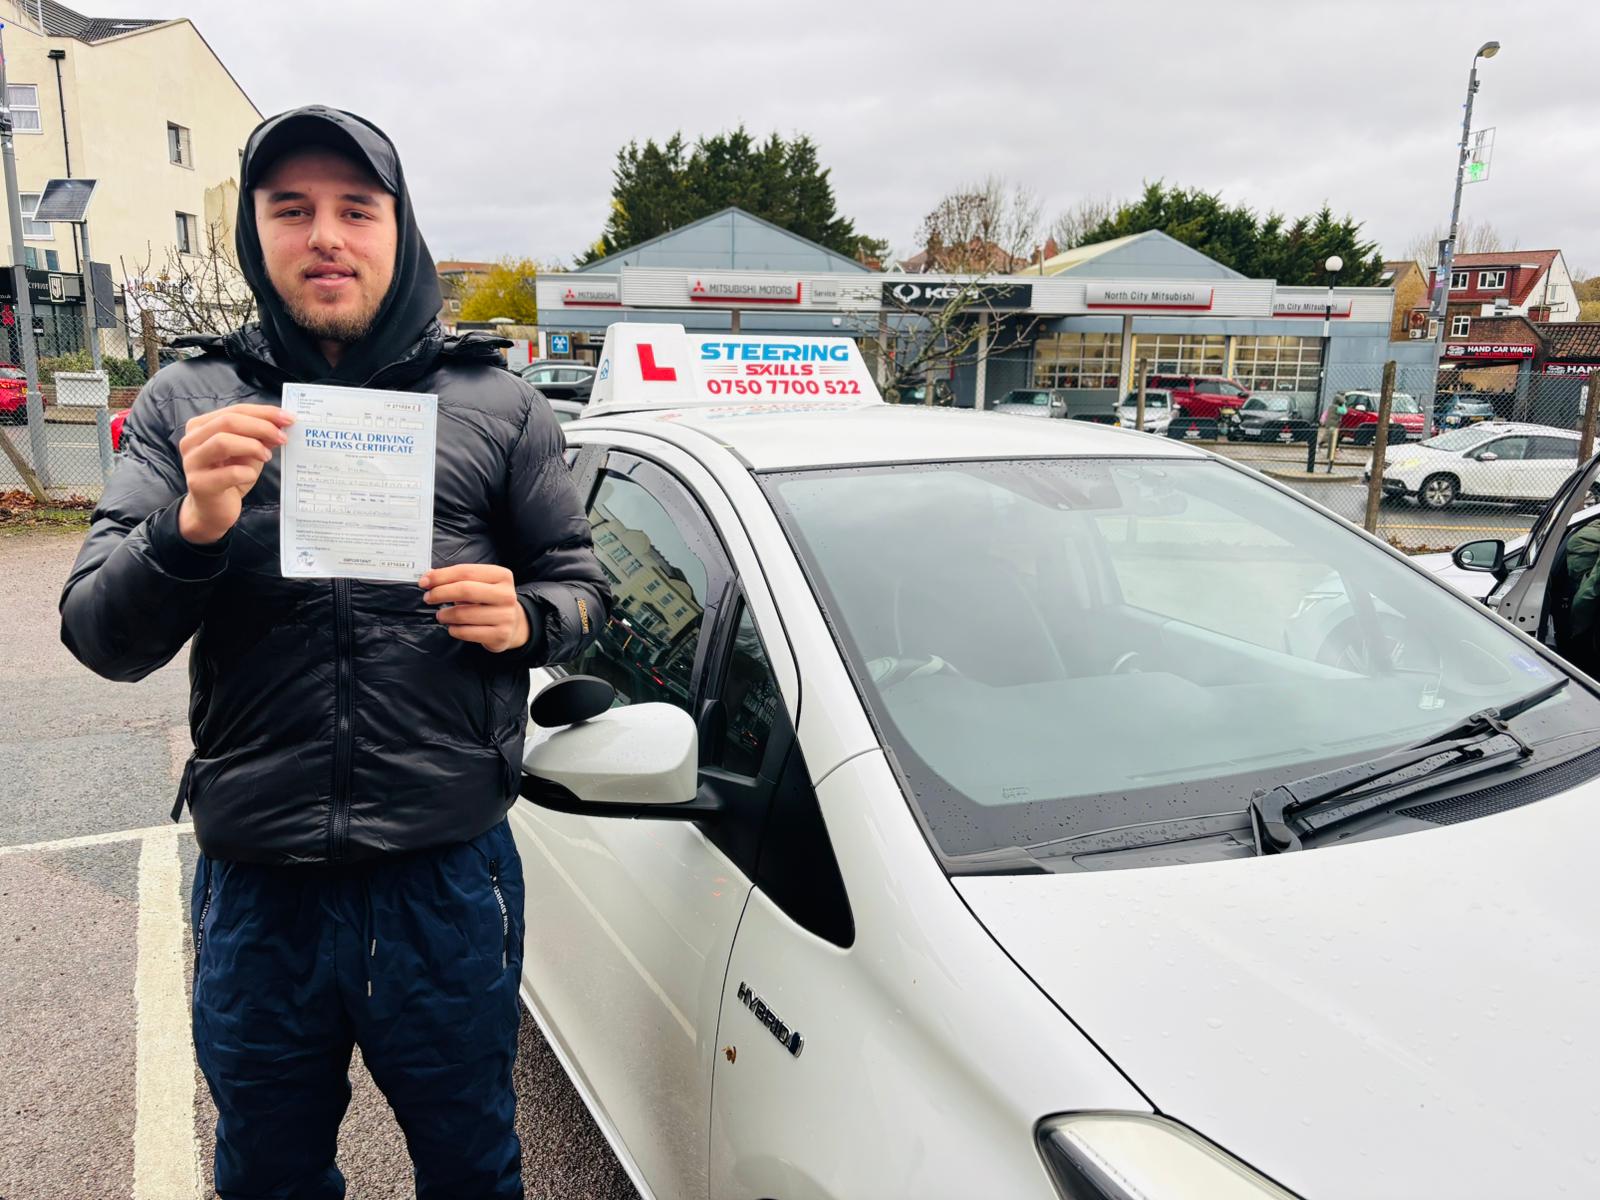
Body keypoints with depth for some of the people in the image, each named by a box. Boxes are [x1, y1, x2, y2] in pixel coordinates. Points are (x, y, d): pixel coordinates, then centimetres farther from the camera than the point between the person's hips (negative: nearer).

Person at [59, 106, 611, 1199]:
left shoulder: (495, 406, 1)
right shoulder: (187, 407, 2)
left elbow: (582, 583, 7)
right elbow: (99, 638, -4)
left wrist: (529, 617, -16)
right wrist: (191, 526, -23)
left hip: (450, 875, -1)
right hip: (257, 890, 1)